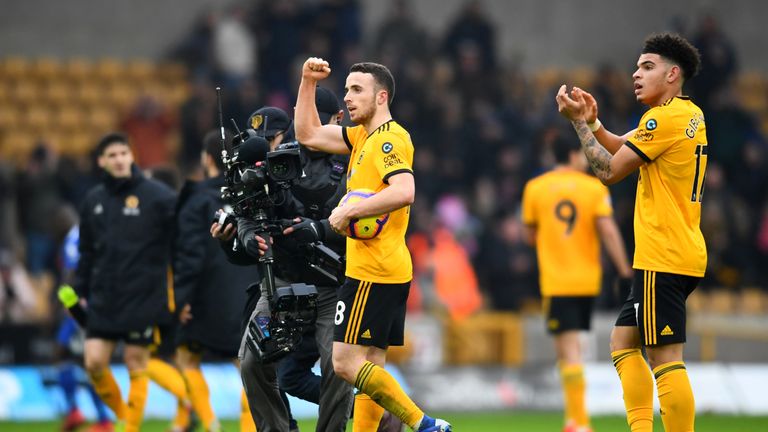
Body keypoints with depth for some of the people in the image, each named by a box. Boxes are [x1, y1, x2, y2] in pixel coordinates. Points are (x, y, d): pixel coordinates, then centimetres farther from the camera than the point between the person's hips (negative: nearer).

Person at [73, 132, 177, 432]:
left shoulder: (158, 196, -5)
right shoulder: (93, 201, 9)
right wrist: (80, 291, 10)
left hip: (143, 299, -4)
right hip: (103, 300, 4)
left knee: (136, 365, 0)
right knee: (94, 363, -2)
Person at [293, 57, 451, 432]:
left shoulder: (389, 138, -12)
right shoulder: (364, 137, 17)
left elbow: (404, 191, -28)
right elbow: (308, 135, 23)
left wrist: (348, 211, -23)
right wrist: (308, 82, 16)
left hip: (373, 272, -10)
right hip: (389, 273, 10)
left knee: (346, 363, -13)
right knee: (370, 368, 9)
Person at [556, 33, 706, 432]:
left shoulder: (665, 118, -15)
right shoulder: (689, 114, 14)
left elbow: (609, 170, -12)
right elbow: (623, 148, 24)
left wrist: (579, 121, -3)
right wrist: (592, 121, 7)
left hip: (663, 259, -10)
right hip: (683, 253, 10)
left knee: (665, 356, -12)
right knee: (623, 341, 15)